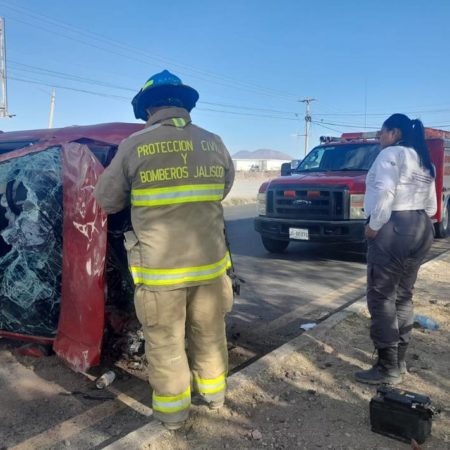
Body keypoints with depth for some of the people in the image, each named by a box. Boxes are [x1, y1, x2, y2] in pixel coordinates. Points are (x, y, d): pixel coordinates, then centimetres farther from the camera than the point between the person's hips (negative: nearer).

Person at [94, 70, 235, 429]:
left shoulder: (135, 145, -6)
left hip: (161, 268, -3)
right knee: (209, 332, 22)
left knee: (165, 341, 14)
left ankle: (173, 410, 29)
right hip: (210, 261, 4)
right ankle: (214, 392, 41)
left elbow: (106, 200, 3)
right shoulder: (214, 143, 3)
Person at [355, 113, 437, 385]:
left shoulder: (391, 154, -6)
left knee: (382, 297, -5)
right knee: (403, 296, 13)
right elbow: (431, 206, 20)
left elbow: (385, 193, -19)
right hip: (422, 229, 9)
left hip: (393, 228, -9)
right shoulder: (425, 162, 21)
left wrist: (374, 226, -11)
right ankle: (399, 362, 19)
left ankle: (388, 368, -2)